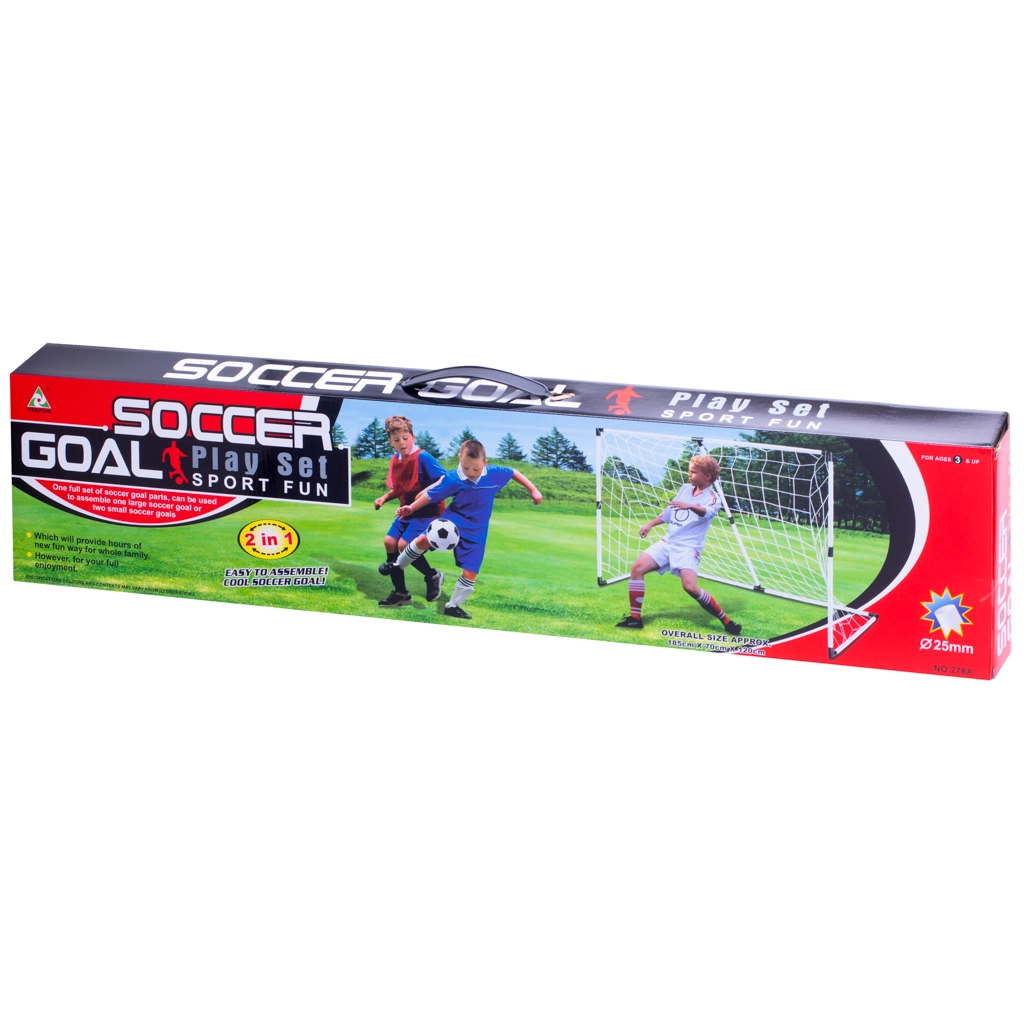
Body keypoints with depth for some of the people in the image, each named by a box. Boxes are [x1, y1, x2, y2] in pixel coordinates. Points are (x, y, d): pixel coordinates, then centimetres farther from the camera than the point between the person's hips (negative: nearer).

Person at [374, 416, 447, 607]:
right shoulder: (395, 460, 5)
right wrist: (385, 498, 2)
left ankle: (433, 577, 6)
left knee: (404, 545, -21)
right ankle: (400, 593, 7)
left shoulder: (423, 458, -19)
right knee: (389, 542, -4)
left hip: (427, 512, -8)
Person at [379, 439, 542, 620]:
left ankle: (453, 606, 18)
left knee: (470, 574, -3)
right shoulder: (453, 479, -15)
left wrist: (533, 490, 8)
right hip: (452, 522, -1)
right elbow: (431, 494, -4)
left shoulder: (495, 474, -10)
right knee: (424, 540, -23)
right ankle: (398, 565, 4)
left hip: (475, 533, 2)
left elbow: (514, 473, 9)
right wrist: (411, 508, -5)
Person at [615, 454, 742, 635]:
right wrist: (651, 524, 14)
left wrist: (689, 506, -51)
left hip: (688, 547, -7)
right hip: (668, 542, 7)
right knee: (638, 567, -11)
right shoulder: (685, 489, 14)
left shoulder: (712, 499, -7)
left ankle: (726, 621, -11)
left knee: (690, 586, -25)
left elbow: (706, 513, -31)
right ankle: (635, 618, -3)